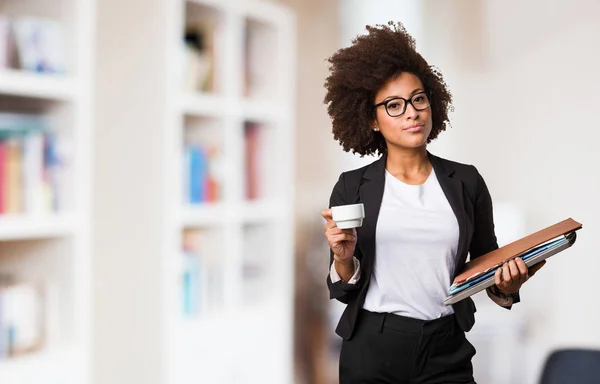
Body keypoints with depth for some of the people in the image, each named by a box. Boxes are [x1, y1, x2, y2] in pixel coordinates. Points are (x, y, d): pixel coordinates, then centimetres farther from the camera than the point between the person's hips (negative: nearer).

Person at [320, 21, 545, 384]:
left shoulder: (466, 181, 1)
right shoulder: (353, 187, -1)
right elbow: (344, 289, 1)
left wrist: (506, 285, -11)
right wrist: (343, 258, -19)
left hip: (447, 353, 1)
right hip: (371, 351, 0)